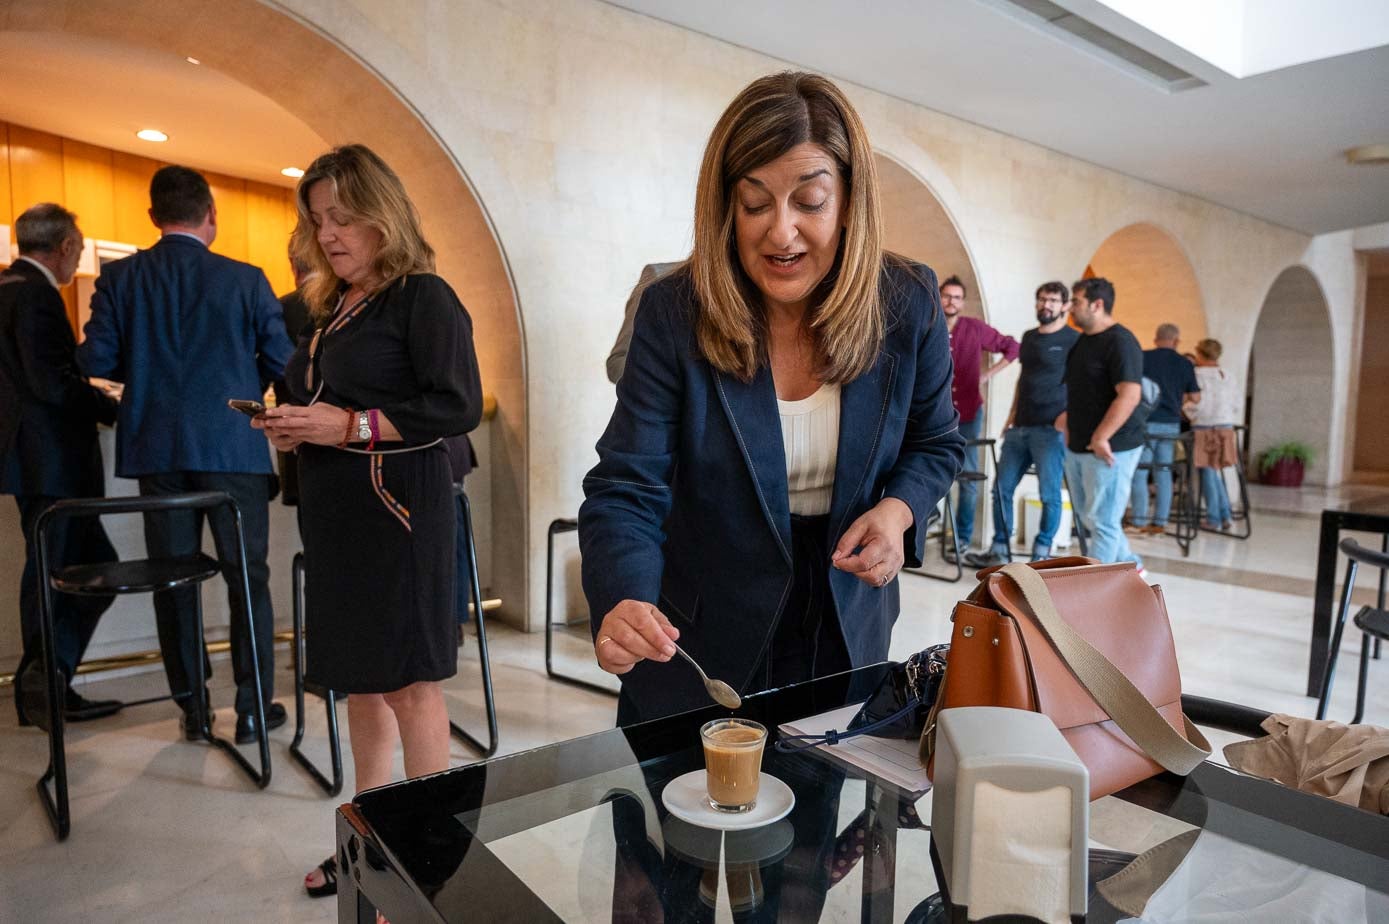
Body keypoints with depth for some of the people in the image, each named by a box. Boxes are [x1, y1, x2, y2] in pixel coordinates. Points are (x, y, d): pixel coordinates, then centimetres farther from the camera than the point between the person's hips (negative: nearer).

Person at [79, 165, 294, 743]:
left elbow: (96, 360, -2)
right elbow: (281, 361, -5)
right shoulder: (245, 280, -5)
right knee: (248, 577, 6)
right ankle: (253, 707, 10)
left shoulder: (119, 277, 1)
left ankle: (192, 707, 19)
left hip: (155, 449, 3)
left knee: (174, 580, 11)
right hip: (233, 447, -2)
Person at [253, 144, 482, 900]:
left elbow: (459, 407, -18)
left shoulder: (423, 297, -8)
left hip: (399, 511, -8)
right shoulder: (332, 308, 16)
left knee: (408, 682, 0)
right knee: (359, 677, 15)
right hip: (336, 515, 8)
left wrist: (349, 427, -19)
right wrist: (292, 429, 4)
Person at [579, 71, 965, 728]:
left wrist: (898, 510, -17)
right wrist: (624, 603, -39)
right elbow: (626, 489, -20)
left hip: (849, 629, 3)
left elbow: (936, 443, 4)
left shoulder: (908, 305, -11)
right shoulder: (673, 314, -18)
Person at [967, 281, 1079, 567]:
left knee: (1049, 494, -1)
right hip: (1020, 426, 7)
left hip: (1051, 429, -7)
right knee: (1002, 488, 7)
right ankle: (999, 551, 16)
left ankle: (1041, 554, 12)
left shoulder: (1074, 340, -3)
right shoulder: (1028, 337, 16)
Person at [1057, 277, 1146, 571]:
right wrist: (1070, 416, 14)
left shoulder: (1120, 342, -15)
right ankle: (1131, 566, 34)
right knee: (1087, 515, 18)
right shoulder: (1084, 340, 13)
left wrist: (1100, 438, -25)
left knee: (1102, 520, -2)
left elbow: (1129, 395, -24)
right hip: (1078, 446, 10)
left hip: (1110, 449, -10)